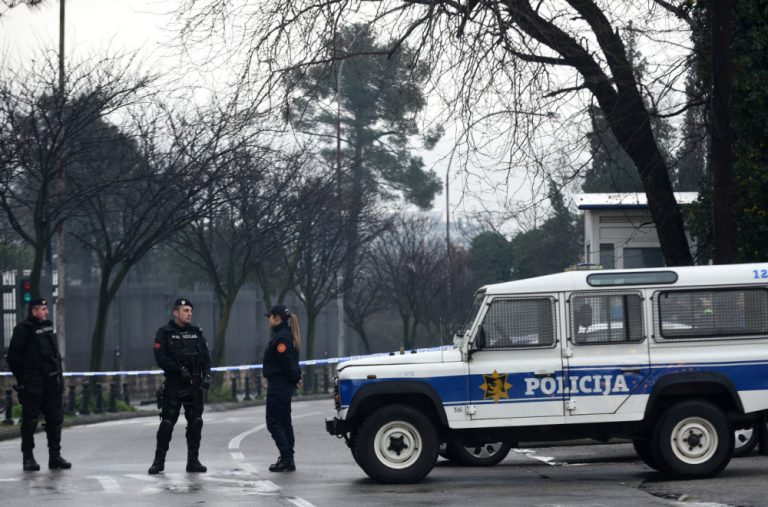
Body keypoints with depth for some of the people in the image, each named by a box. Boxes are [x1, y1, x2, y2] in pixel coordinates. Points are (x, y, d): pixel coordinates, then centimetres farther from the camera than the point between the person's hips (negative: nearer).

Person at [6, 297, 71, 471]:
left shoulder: (48, 326, 13)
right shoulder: (23, 329, -8)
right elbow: (13, 357, -8)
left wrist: (58, 376, 13)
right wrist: (22, 378, -8)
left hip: (52, 383, 7)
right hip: (33, 385, -7)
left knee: (55, 418, 7)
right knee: (30, 421, -1)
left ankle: (55, 457, 13)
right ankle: (28, 458, 6)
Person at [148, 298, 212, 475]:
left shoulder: (196, 332, 12)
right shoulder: (164, 333, -2)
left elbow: (206, 356, 11)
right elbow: (161, 358, -10)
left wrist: (207, 375, -4)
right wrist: (180, 369, -19)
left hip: (195, 385, 4)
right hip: (174, 385, -4)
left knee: (195, 422, 5)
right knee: (167, 423, -5)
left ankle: (193, 460, 13)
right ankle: (159, 460, 3)